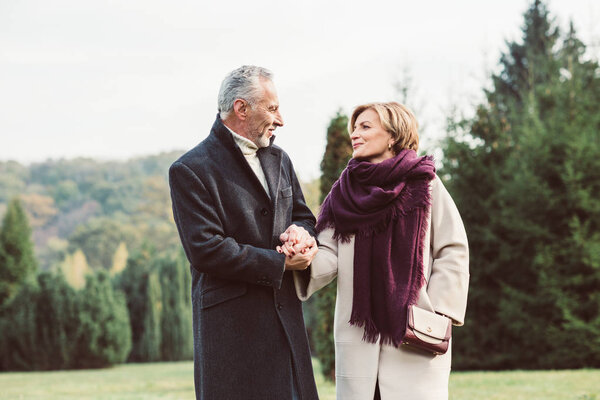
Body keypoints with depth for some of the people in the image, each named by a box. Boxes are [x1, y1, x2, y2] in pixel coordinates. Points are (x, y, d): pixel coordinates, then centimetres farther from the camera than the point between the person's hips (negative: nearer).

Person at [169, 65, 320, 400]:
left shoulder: (279, 159, 16)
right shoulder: (190, 170, -8)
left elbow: (305, 218, 23)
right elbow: (205, 249, -16)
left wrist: (300, 233, -4)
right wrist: (279, 263, -13)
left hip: (286, 318, 7)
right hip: (230, 326, -7)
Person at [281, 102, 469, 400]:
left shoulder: (424, 185, 2)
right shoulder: (343, 193, 11)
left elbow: (453, 251, 2)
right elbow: (330, 258, 5)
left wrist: (438, 313, -6)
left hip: (414, 335, -3)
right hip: (357, 333, 3)